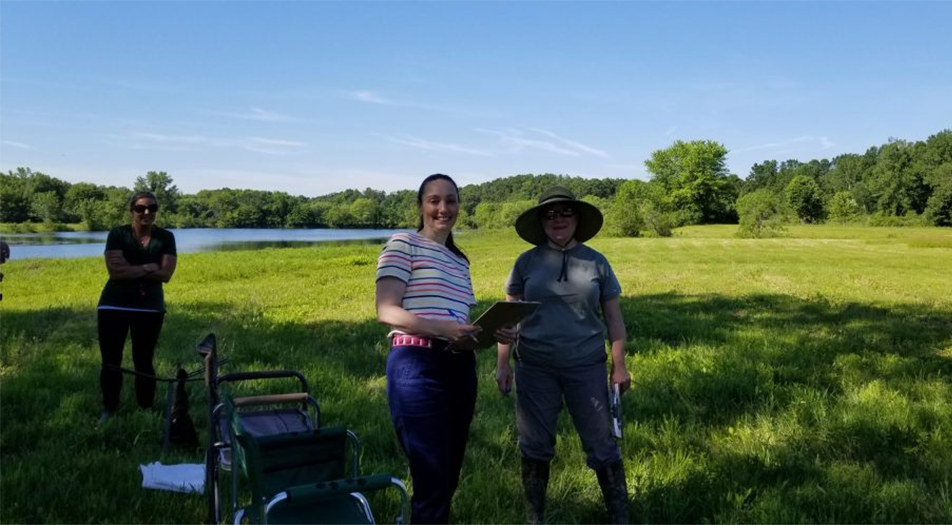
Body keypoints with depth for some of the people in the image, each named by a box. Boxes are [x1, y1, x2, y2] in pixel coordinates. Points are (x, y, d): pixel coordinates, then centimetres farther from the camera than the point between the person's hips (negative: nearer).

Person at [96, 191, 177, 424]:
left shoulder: (165, 237, 0)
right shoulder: (118, 234, -4)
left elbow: (165, 274, -10)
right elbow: (115, 271, -16)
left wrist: (130, 269, -14)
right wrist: (147, 267, -14)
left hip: (150, 307, 0)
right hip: (114, 306, 0)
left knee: (143, 361, 5)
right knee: (110, 361, 6)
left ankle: (146, 410, 16)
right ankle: (109, 409, 22)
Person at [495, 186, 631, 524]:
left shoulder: (596, 262, 2)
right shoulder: (526, 262, 0)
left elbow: (613, 318, 6)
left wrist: (619, 365, 2)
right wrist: (502, 363, 0)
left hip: (586, 366, 0)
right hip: (534, 367, 0)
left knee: (601, 445, 4)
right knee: (535, 445, 10)